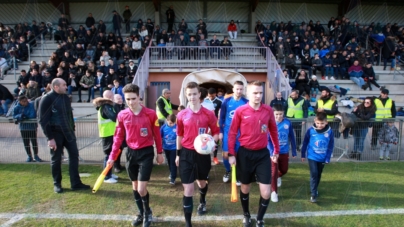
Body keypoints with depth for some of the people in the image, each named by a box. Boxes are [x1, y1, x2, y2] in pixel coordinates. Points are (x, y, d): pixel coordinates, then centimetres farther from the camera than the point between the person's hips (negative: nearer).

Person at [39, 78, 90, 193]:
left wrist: (72, 130, 14)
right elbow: (43, 120, -14)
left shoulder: (66, 97, 8)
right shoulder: (47, 99, -12)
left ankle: (76, 183, 11)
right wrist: (50, 138, -17)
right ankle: (57, 184, 22)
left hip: (68, 132, 6)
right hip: (55, 133, -6)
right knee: (56, 159, 5)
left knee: (74, 155, 3)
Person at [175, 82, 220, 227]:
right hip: (186, 153, 0)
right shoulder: (181, 115, -3)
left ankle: (202, 202, 57)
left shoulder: (209, 114, -7)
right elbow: (179, 135, 8)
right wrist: (178, 154, 11)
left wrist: (211, 141, -21)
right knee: (188, 189, -1)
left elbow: (216, 133, 1)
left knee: (202, 182, 24)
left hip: (203, 153, 0)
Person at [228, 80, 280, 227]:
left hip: (263, 154, 2)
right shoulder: (240, 111, -9)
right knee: (245, 187, 16)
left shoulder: (268, 110, -2)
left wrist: (276, 151, 13)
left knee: (266, 192, 0)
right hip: (245, 153, -1)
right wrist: (231, 154, -6)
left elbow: (273, 131, 10)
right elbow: (232, 133, -4)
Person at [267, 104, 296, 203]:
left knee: (284, 170, 20)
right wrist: (272, 152, -29)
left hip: (284, 152, 3)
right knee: (274, 172, -2)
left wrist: (294, 151, 5)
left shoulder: (288, 123, -9)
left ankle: (278, 177, 54)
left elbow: (292, 137, 1)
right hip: (273, 152, -3)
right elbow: (267, 140, -18)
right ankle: (274, 192, 16)